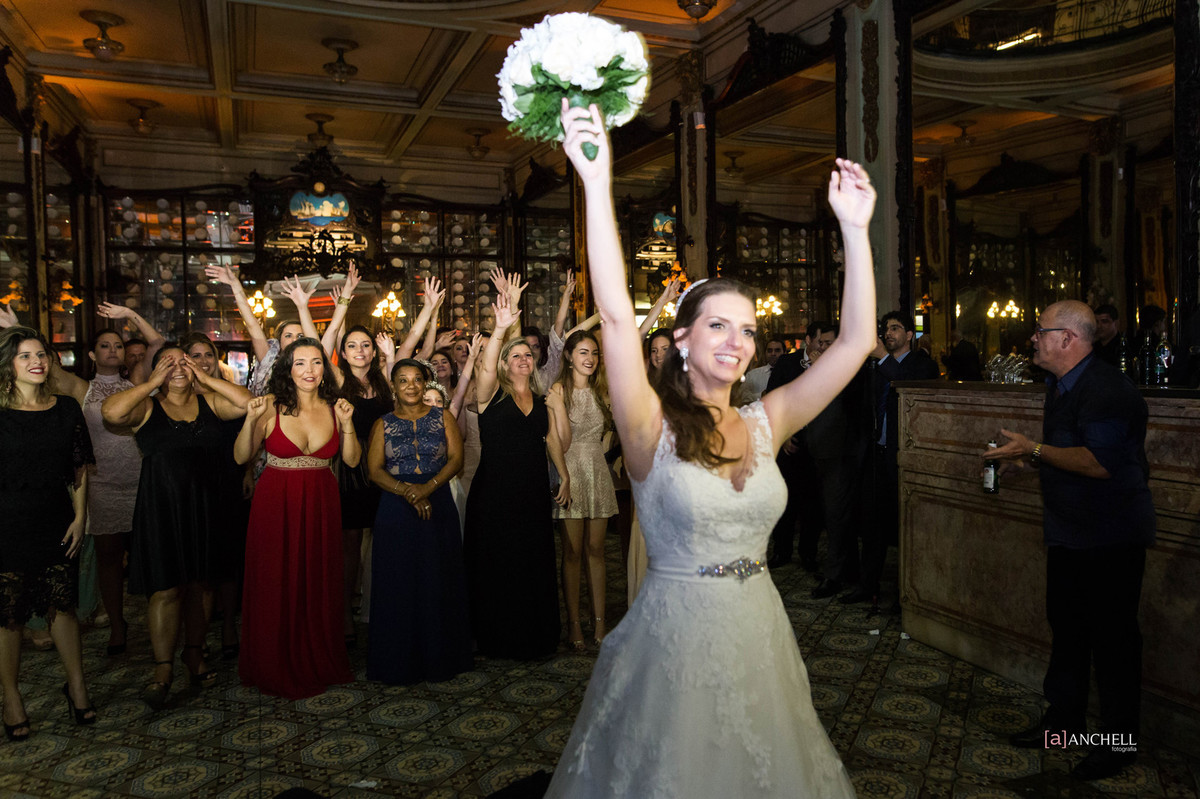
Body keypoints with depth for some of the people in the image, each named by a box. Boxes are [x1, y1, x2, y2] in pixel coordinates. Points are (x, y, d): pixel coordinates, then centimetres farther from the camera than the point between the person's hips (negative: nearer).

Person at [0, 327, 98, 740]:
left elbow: (79, 468, 7)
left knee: (62, 606, 9)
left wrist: (80, 517, 2)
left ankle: (77, 685, 23)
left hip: (56, 523, 2)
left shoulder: (67, 408, 4)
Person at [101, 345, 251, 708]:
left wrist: (204, 378, -5)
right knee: (167, 587, -3)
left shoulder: (208, 403, 8)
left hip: (206, 507, 3)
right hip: (162, 508, -3)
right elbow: (111, 411, -19)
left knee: (202, 582, 11)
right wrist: (153, 383, -10)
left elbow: (247, 402, -7)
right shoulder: (147, 407, 1)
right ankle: (163, 668, 6)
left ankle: (194, 651, 27)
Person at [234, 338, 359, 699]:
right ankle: (278, 666, 26)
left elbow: (352, 460, 1)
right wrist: (250, 420, -19)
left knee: (319, 584, 11)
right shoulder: (272, 406, -8)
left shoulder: (334, 407, 0)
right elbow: (241, 457, -5)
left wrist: (347, 424, -13)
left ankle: (320, 662, 29)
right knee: (276, 585, 7)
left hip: (320, 504, 3)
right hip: (276, 504, -2)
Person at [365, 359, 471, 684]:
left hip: (438, 506, 0)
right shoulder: (383, 424, 8)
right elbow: (375, 470, 0)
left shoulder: (443, 417, 9)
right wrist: (407, 492, -16)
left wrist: (428, 487, -16)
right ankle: (399, 663, 13)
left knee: (439, 582, 2)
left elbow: (456, 459, -1)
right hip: (395, 510, 0)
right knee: (398, 584, 1)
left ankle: (440, 658, 16)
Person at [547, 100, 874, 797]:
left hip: (760, 635, 4)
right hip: (675, 637, -4)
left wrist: (855, 228, -12)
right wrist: (597, 184, -31)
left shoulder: (765, 424, -2)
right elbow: (616, 314, -26)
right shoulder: (653, 427, -13)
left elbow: (857, 341, -5)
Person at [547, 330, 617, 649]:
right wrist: (558, 405, -21)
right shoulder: (558, 391, -5)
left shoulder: (600, 390, 11)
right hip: (571, 473, -4)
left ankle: (599, 621, 12)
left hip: (598, 471, 5)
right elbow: (562, 443, -11)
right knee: (573, 552, 0)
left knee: (596, 550, 8)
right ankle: (574, 623, 8)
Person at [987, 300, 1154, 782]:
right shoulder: (1060, 385, 10)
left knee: (1113, 636, 2)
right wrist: (1027, 457, 8)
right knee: (1066, 626, 18)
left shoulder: (1106, 389, -22)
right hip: (1069, 533, 10)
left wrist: (1035, 449, -24)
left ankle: (1119, 741, 18)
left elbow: (1101, 462, -30)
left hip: (1111, 538, -10)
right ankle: (1064, 717, 33)